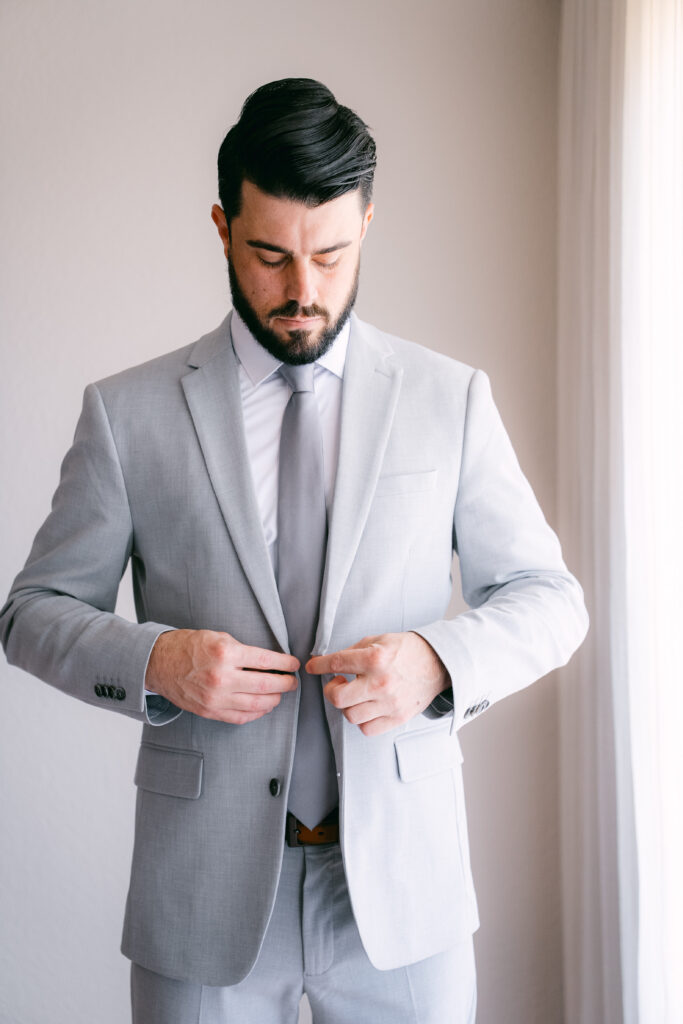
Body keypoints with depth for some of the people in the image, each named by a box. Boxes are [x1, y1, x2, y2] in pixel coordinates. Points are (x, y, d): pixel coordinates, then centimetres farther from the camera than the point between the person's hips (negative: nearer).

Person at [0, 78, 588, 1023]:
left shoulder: (451, 398, 1)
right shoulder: (127, 412, 0)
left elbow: (548, 597, 4)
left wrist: (441, 660, -17)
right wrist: (154, 661, -16)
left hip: (403, 881, 1)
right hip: (204, 891, 0)